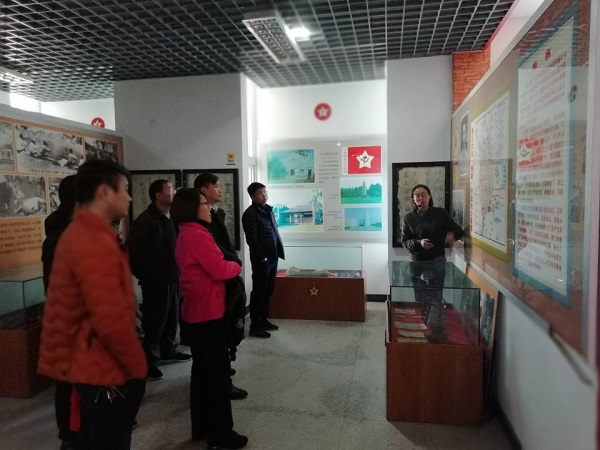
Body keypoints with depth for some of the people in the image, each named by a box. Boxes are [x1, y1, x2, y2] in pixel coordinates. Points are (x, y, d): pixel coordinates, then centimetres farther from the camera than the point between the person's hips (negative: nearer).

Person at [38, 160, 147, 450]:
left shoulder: (77, 233, 8)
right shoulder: (95, 242, -25)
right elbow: (111, 321, -28)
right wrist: (137, 366, -16)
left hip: (91, 366, 10)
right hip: (109, 372, -10)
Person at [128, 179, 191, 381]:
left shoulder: (170, 218, 11)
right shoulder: (145, 220, -15)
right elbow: (133, 249, -17)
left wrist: (177, 271, 11)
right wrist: (144, 274, -11)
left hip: (172, 278, 8)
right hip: (155, 281, -8)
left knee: (172, 318, 17)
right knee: (154, 321, -1)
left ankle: (168, 351, 32)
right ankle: (150, 361, 11)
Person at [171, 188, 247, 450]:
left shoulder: (184, 235, 13)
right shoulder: (197, 235, -19)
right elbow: (220, 270, -20)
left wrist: (228, 266, 3)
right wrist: (236, 265, -1)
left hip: (195, 311, 10)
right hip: (209, 312, -10)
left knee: (202, 369, 18)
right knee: (218, 372, 0)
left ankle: (200, 427, 29)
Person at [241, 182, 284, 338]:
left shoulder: (268, 210, 15)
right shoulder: (250, 213, -11)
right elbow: (252, 239, -16)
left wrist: (279, 251, 11)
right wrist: (261, 257, -17)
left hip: (272, 257, 8)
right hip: (261, 259, -8)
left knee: (268, 291, 16)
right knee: (259, 292, -1)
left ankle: (263, 320, 28)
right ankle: (255, 326, 8)